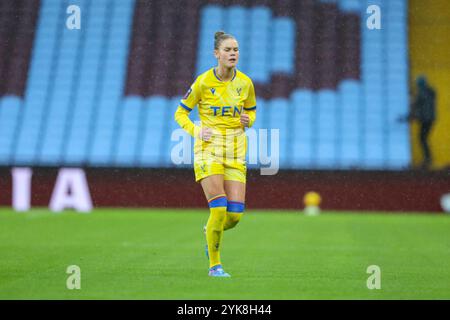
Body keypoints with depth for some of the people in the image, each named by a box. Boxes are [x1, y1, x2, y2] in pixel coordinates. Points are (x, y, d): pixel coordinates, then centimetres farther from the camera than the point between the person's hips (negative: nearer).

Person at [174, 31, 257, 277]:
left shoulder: (245, 83, 4)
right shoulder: (203, 82, -6)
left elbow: (251, 111, 20)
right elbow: (180, 113, 3)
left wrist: (247, 120, -3)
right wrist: (196, 131, -14)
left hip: (236, 151, 4)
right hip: (209, 149, -4)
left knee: (235, 214, -4)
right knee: (219, 208, -16)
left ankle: (210, 232, 31)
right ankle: (214, 265, 1)